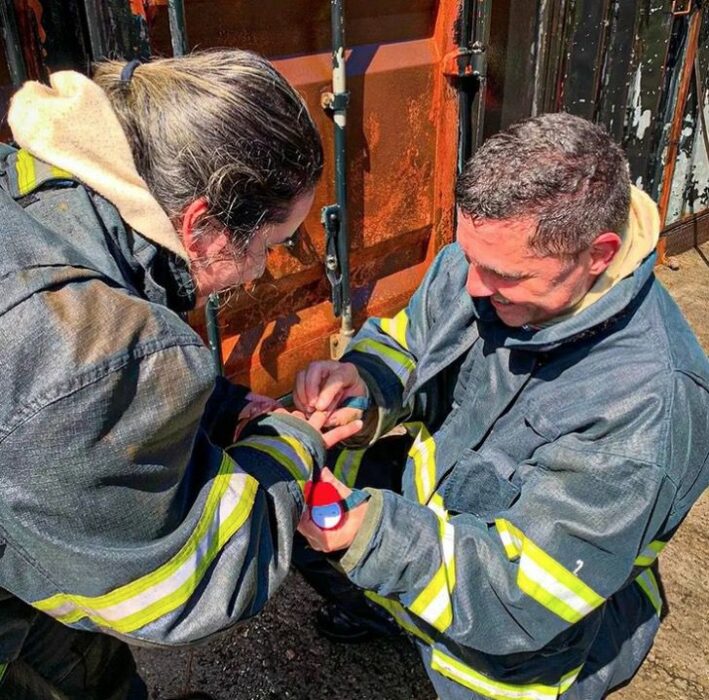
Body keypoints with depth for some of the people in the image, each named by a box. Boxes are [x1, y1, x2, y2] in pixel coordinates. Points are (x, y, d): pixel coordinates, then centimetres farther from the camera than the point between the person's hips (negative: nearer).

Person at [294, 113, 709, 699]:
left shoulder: (649, 403, -35)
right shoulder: (490, 258, -17)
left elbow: (525, 594, -31)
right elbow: (403, 342, -1)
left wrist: (374, 536, -42)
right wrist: (361, 382, -23)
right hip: (428, 503, 5)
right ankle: (375, 610, 29)